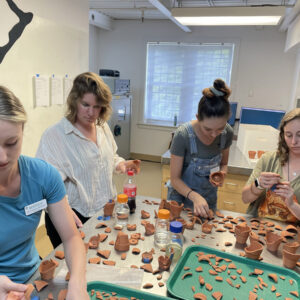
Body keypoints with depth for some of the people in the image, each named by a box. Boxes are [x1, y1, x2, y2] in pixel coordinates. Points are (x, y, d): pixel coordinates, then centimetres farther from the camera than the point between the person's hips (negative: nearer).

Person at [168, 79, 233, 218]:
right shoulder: (183, 135, -28)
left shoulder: (227, 133, -14)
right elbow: (175, 179, -20)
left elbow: (223, 163, 4)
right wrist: (194, 196, -36)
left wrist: (221, 174, -18)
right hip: (182, 198, -4)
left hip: (209, 200, 4)